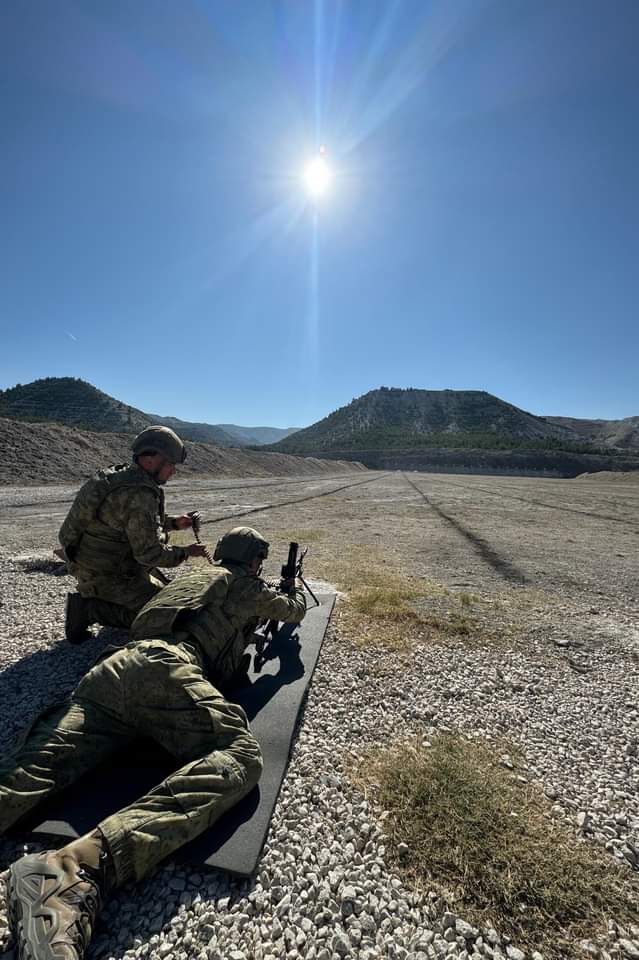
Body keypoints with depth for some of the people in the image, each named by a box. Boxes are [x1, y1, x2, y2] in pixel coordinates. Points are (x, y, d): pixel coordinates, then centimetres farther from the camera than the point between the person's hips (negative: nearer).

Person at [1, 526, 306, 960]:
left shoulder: (198, 574, 36)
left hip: (117, 665, 9)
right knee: (240, 760, -22)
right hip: (167, 670, -8)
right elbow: (295, 611, 37)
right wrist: (294, 588, 60)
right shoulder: (248, 586, 19)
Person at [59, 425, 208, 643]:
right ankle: (89, 608, -4)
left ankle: (88, 597, 14)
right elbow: (149, 553, -25)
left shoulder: (119, 476, 5)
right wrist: (185, 552, -10)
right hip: (107, 577, -10)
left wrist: (173, 523, 8)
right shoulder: (140, 495, -27)